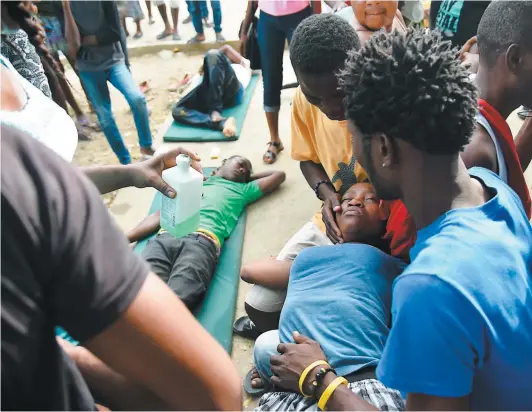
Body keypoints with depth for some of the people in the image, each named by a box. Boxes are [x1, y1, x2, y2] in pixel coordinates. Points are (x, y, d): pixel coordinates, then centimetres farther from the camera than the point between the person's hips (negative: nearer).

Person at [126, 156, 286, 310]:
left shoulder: (242, 189, 37)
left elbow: (279, 175, 48)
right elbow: (160, 216, 28)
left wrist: (248, 177, 50)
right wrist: (123, 239, 16)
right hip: (165, 238, 2)